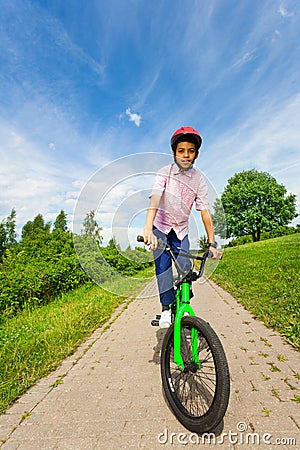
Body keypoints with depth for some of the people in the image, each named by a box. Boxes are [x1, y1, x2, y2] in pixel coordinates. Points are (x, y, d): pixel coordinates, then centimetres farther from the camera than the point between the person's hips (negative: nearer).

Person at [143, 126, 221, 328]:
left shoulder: (199, 179, -8)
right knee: (163, 264, -16)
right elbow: (154, 200, -29)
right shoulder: (165, 172, -14)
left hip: (181, 230, 2)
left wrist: (212, 243, -14)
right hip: (161, 227, -2)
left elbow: (205, 212, -11)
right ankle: (166, 309, -4)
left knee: (185, 266, -9)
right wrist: (148, 229, -44)